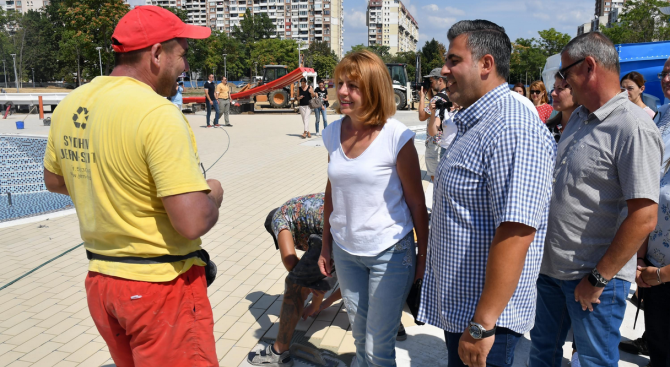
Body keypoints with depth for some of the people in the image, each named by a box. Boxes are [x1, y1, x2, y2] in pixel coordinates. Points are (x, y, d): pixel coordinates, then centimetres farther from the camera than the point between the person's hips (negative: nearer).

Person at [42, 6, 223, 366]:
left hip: (99, 279, 8)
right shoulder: (159, 115, -23)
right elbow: (192, 223, -27)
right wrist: (213, 194, -7)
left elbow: (54, 180, 18)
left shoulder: (69, 105, 1)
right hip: (161, 285, -7)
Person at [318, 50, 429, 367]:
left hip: (390, 253, -5)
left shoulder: (396, 136, -17)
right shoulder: (333, 132, -1)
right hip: (345, 252, 5)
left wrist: (424, 255, -3)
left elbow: (416, 201, -9)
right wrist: (326, 246, 13)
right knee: (360, 337, 21)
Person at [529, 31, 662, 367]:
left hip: (593, 277, -8)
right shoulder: (578, 118, 7)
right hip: (552, 265, 8)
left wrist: (598, 279, -17)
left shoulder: (633, 128, -20)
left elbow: (643, 219, -23)